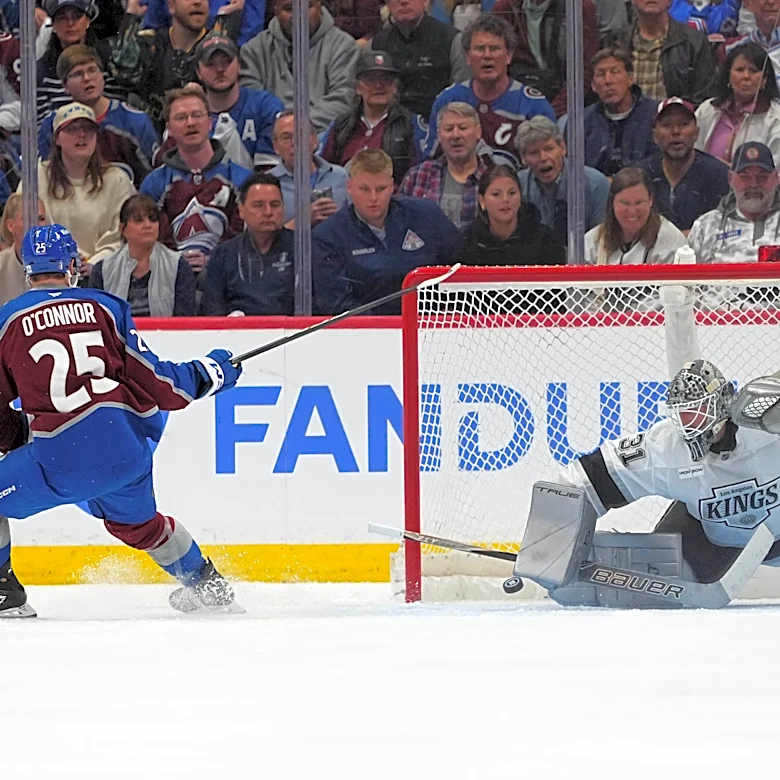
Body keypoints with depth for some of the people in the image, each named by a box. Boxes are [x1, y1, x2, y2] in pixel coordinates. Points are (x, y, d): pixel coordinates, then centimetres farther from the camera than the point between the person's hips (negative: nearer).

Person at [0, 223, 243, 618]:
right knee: (136, 523, 32)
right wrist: (209, 373, 24)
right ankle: (207, 583, 43)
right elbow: (152, 379, 8)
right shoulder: (105, 306, 11)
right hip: (125, 448, 4)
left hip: (59, 460, -4)